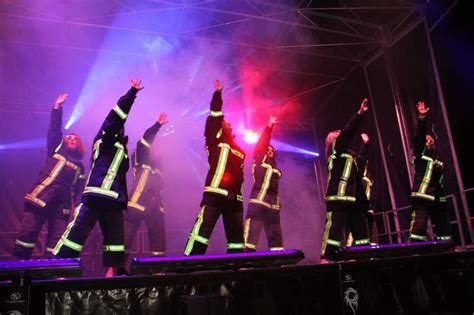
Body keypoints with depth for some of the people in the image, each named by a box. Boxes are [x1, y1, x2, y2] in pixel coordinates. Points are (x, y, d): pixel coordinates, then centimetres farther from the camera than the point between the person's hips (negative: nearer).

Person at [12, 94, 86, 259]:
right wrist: (57, 108, 1)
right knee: (28, 232, -8)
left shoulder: (79, 167, 20)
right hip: (41, 196, -1)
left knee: (56, 240, -2)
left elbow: (79, 191, 11)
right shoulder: (55, 150, 19)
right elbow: (54, 129, 9)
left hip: (62, 203, 1)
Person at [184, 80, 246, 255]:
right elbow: (214, 118, 3)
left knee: (237, 235, 8)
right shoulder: (215, 140, 11)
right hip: (215, 194, -6)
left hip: (234, 197, 6)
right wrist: (218, 94, 3)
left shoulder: (239, 150, 26)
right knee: (202, 228, -16)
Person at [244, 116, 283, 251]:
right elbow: (262, 142, 2)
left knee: (275, 234, 9)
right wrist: (269, 126, 2)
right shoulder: (259, 159, 11)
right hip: (258, 200, -6)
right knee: (252, 231, -15)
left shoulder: (274, 167, 22)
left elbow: (274, 184, 18)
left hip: (273, 203, 6)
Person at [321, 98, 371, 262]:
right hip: (339, 196, -9)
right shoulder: (336, 148, 7)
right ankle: (327, 258, -19)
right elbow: (348, 131, -4)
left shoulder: (347, 153, 28)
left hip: (353, 198, 9)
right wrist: (360, 113, -4)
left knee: (361, 231, 7)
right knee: (334, 228, -17)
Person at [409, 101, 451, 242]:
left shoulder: (437, 158, 23)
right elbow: (419, 136, -7)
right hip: (422, 195, -7)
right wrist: (422, 118, -16)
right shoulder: (420, 153, 7)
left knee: (443, 228, 9)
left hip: (438, 197, 7)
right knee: (419, 226, -16)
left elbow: (440, 178, 21)